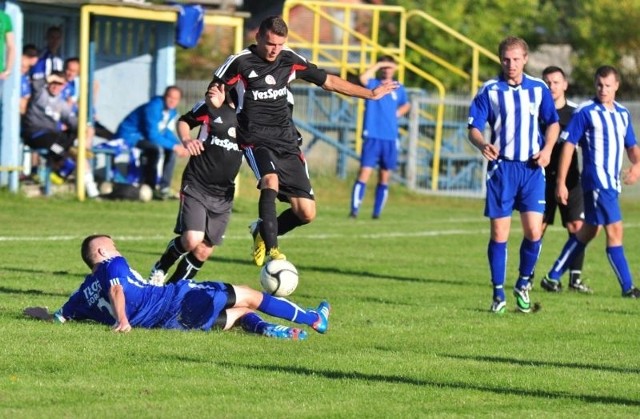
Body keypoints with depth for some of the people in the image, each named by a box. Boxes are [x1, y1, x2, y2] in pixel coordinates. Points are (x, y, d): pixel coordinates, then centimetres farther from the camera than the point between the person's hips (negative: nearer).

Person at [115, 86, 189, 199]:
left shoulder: (172, 112, 3)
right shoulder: (154, 108, -26)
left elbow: (168, 133, 9)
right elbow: (152, 135, -30)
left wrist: (180, 146, -10)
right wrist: (174, 146, -30)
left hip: (143, 136, 10)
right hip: (129, 136, -10)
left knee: (171, 150, 0)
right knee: (157, 148, -31)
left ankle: (164, 187, 1)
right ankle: (151, 187, -22)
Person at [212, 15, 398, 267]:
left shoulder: (290, 61, 6)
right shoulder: (239, 63, -6)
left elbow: (327, 81, 16)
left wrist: (370, 94, 19)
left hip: (287, 142, 5)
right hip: (256, 140, -5)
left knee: (306, 213, -3)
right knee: (271, 180, -36)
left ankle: (262, 232, 24)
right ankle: (271, 250, -35)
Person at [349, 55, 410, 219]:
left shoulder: (399, 89, 12)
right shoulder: (372, 84, 1)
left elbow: (406, 105, 31)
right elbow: (363, 78, -23)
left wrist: (399, 113, 10)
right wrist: (378, 65, -15)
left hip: (391, 139, 4)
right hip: (372, 137, -4)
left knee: (385, 177, 6)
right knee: (364, 172, -13)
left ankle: (377, 212, 13)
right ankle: (354, 210, -15)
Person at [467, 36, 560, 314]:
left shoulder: (539, 89, 5)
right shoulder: (490, 90, -1)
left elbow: (552, 122, 16)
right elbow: (474, 128, -2)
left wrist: (547, 149, -2)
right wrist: (483, 145, -23)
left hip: (531, 168, 1)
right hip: (501, 167, -1)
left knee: (534, 232, -7)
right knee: (499, 234, -1)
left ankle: (523, 285, 15)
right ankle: (498, 294, 10)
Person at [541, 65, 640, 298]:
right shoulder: (585, 112, -8)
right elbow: (568, 145, -8)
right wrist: (561, 182, -11)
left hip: (612, 182, 8)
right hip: (596, 181, -8)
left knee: (588, 231, 13)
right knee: (615, 230, -10)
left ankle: (554, 276, 24)